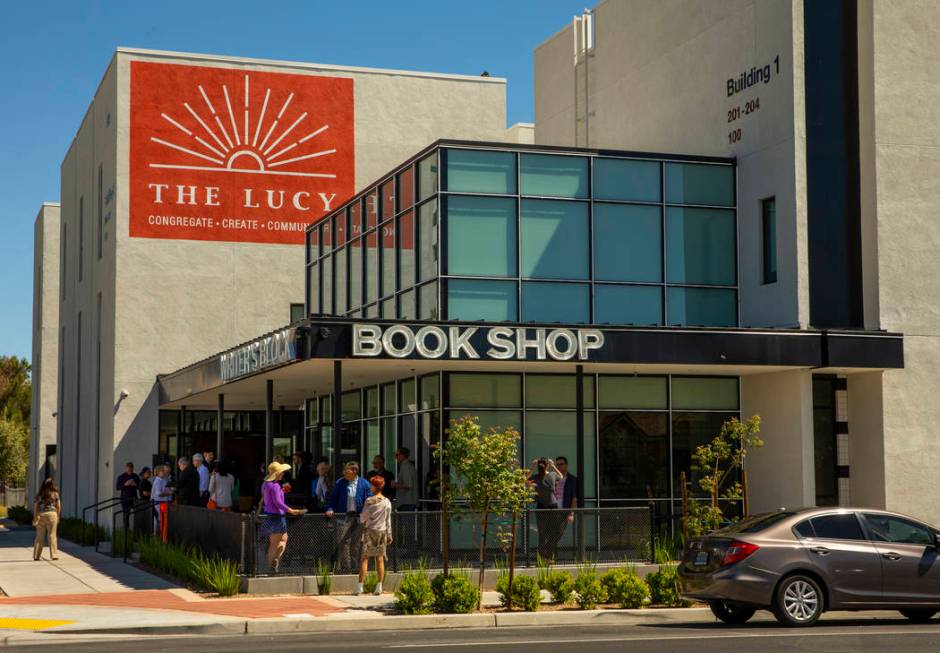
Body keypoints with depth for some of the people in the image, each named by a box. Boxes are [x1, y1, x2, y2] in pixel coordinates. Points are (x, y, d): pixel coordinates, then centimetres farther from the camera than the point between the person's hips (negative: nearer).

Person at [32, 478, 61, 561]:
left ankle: (36, 555, 9)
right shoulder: (55, 494, 2)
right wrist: (58, 516, 12)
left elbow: (35, 506, 0)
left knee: (39, 536, 7)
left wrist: (35, 517, 5)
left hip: (41, 515, 1)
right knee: (52, 535, 3)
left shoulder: (39, 494, 3)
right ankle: (54, 555, 2)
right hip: (52, 514, -1)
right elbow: (58, 506, 3)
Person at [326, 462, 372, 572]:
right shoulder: (340, 483, 3)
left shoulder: (364, 484, 2)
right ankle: (344, 567, -2)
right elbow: (333, 498, 8)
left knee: (355, 543, 8)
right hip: (343, 517, -1)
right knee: (342, 543, -6)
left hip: (358, 517, 1)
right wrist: (330, 509, -9)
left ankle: (353, 566, 18)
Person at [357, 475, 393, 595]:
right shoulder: (387, 502, 3)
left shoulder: (369, 501, -9)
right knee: (380, 559, 6)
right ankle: (379, 587, 4)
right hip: (382, 531, 4)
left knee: (364, 558, -1)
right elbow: (388, 521, 7)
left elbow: (362, 518, -4)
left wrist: (362, 521, 18)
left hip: (370, 531, -3)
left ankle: (359, 587, -5)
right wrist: (389, 535, 14)